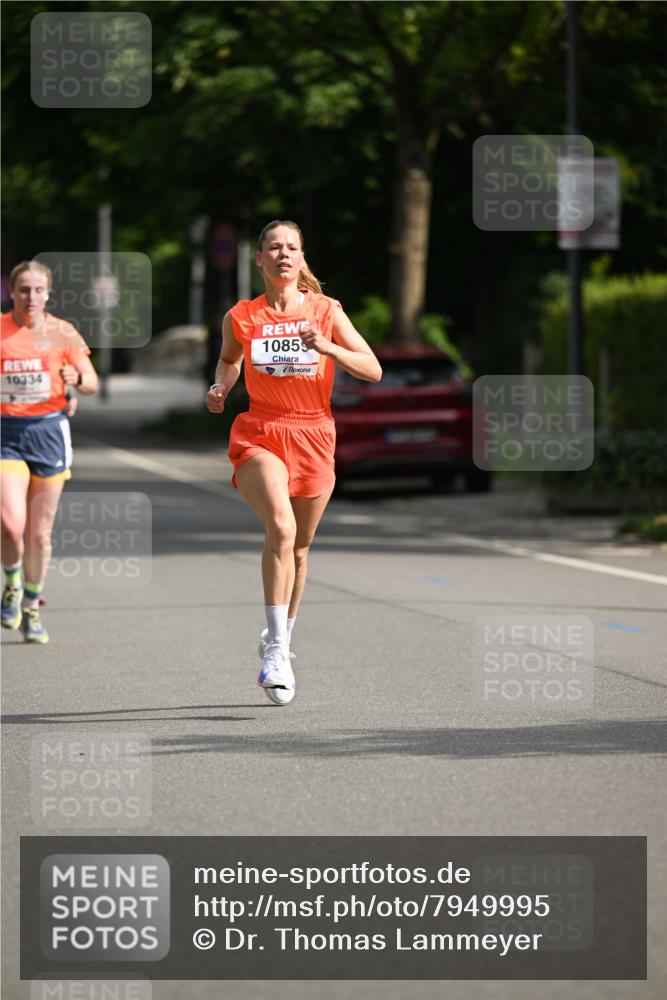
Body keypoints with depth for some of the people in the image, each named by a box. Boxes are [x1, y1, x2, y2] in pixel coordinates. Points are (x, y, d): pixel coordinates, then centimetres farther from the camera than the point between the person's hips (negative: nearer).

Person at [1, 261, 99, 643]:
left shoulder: (62, 332, 2)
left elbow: (92, 382, 3)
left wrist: (76, 378, -19)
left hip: (48, 431, 1)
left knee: (40, 532, 4)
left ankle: (32, 609, 21)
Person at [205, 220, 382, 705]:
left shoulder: (327, 312, 0)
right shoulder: (241, 317, 1)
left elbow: (373, 370, -3)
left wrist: (327, 348, -18)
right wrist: (221, 388, 2)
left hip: (313, 437, 2)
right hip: (260, 434, -2)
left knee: (299, 548, 11)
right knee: (280, 528, -26)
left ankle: (282, 641, 34)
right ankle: (276, 649, -25)